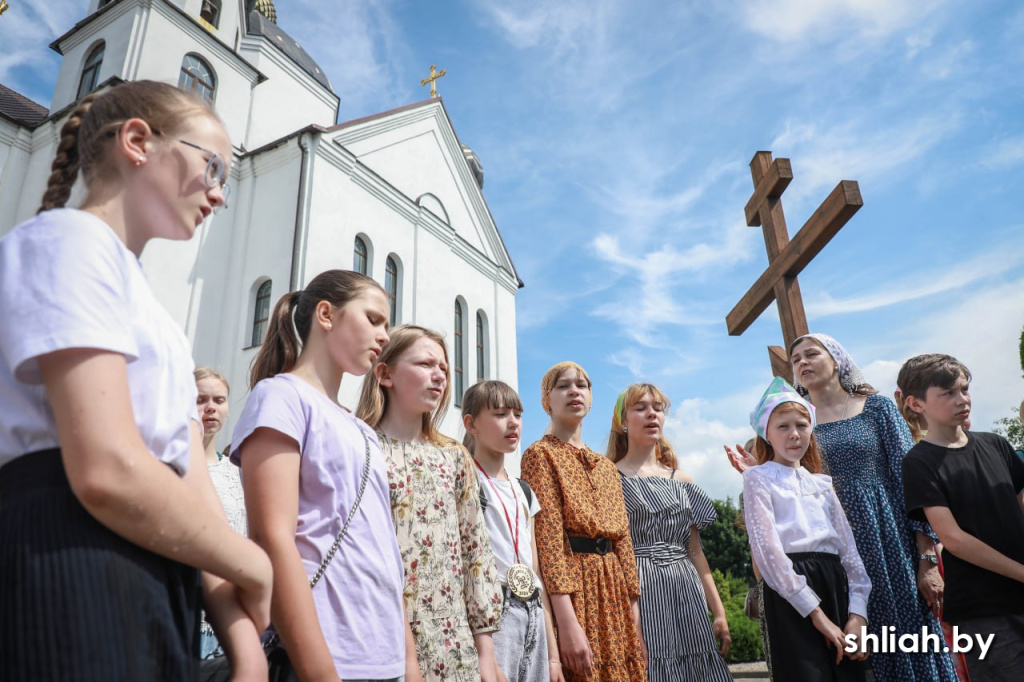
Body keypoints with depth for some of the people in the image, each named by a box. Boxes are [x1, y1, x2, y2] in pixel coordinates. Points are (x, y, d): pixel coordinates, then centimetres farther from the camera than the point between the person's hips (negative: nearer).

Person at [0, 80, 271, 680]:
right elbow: (107, 472, -21)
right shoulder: (69, 237, -7)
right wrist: (253, 566, -7)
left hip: (153, 594, 9)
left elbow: (189, 475, 11)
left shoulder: (148, 308, 20)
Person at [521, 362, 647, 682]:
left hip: (614, 590, 6)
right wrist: (567, 622, -20)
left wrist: (635, 619, 9)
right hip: (571, 590, -6)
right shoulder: (540, 455, -5)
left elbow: (623, 541, 14)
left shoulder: (607, 467, 16)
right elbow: (549, 540, -14)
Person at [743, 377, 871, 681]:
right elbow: (767, 550, -10)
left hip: (836, 583, 6)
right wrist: (816, 614, -13)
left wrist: (857, 613, -1)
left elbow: (848, 547, 12)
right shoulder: (758, 478, 2)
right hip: (791, 593, -5)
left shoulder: (821, 483, 19)